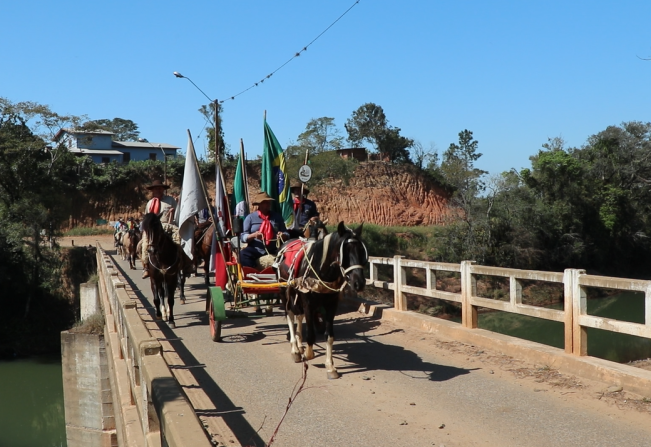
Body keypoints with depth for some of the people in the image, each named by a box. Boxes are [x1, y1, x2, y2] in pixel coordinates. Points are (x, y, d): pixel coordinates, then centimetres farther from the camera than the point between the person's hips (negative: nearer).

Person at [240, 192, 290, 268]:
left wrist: (283, 235, -10)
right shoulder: (250, 217, 8)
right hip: (255, 250, -1)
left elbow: (287, 235, 14)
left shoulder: (277, 217, 17)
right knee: (243, 255, -34)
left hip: (272, 251, 1)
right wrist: (253, 235, -18)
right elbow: (243, 237, 3)